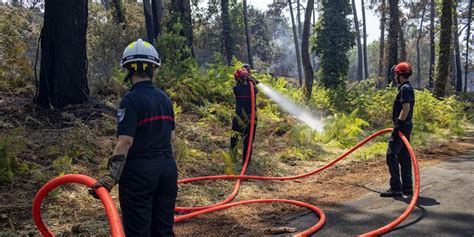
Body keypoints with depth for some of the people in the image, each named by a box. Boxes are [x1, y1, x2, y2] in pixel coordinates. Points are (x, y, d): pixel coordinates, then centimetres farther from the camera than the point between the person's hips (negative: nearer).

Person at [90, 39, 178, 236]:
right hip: (167, 168, 7)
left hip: (139, 172, -6)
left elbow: (125, 142, -22)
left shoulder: (131, 99, -13)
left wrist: (111, 178, -22)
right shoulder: (164, 98, 8)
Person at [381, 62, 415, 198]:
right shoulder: (407, 88, 18)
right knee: (404, 157, 13)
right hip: (405, 127, 11)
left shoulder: (405, 88, -14)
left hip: (402, 127, -11)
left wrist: (398, 124, -25)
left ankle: (396, 188, -9)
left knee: (392, 156, -10)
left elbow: (406, 108, -24)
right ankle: (407, 187, 19)